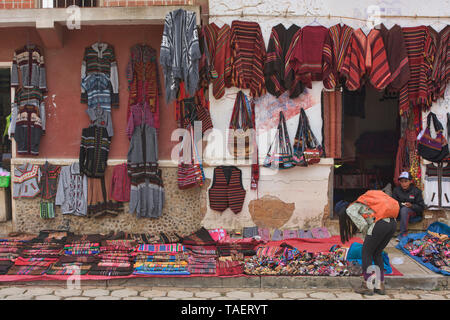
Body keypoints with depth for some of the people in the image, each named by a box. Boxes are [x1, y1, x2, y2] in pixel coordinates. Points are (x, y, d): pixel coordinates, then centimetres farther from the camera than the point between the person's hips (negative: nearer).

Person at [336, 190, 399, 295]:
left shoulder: (350, 210, 11)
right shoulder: (359, 205, 33)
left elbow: (363, 225, -5)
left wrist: (368, 240, 8)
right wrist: (369, 240, 20)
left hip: (381, 223, -8)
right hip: (393, 223, 8)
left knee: (366, 253, 8)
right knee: (377, 254, 20)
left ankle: (367, 286, 12)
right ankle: (380, 286, 22)